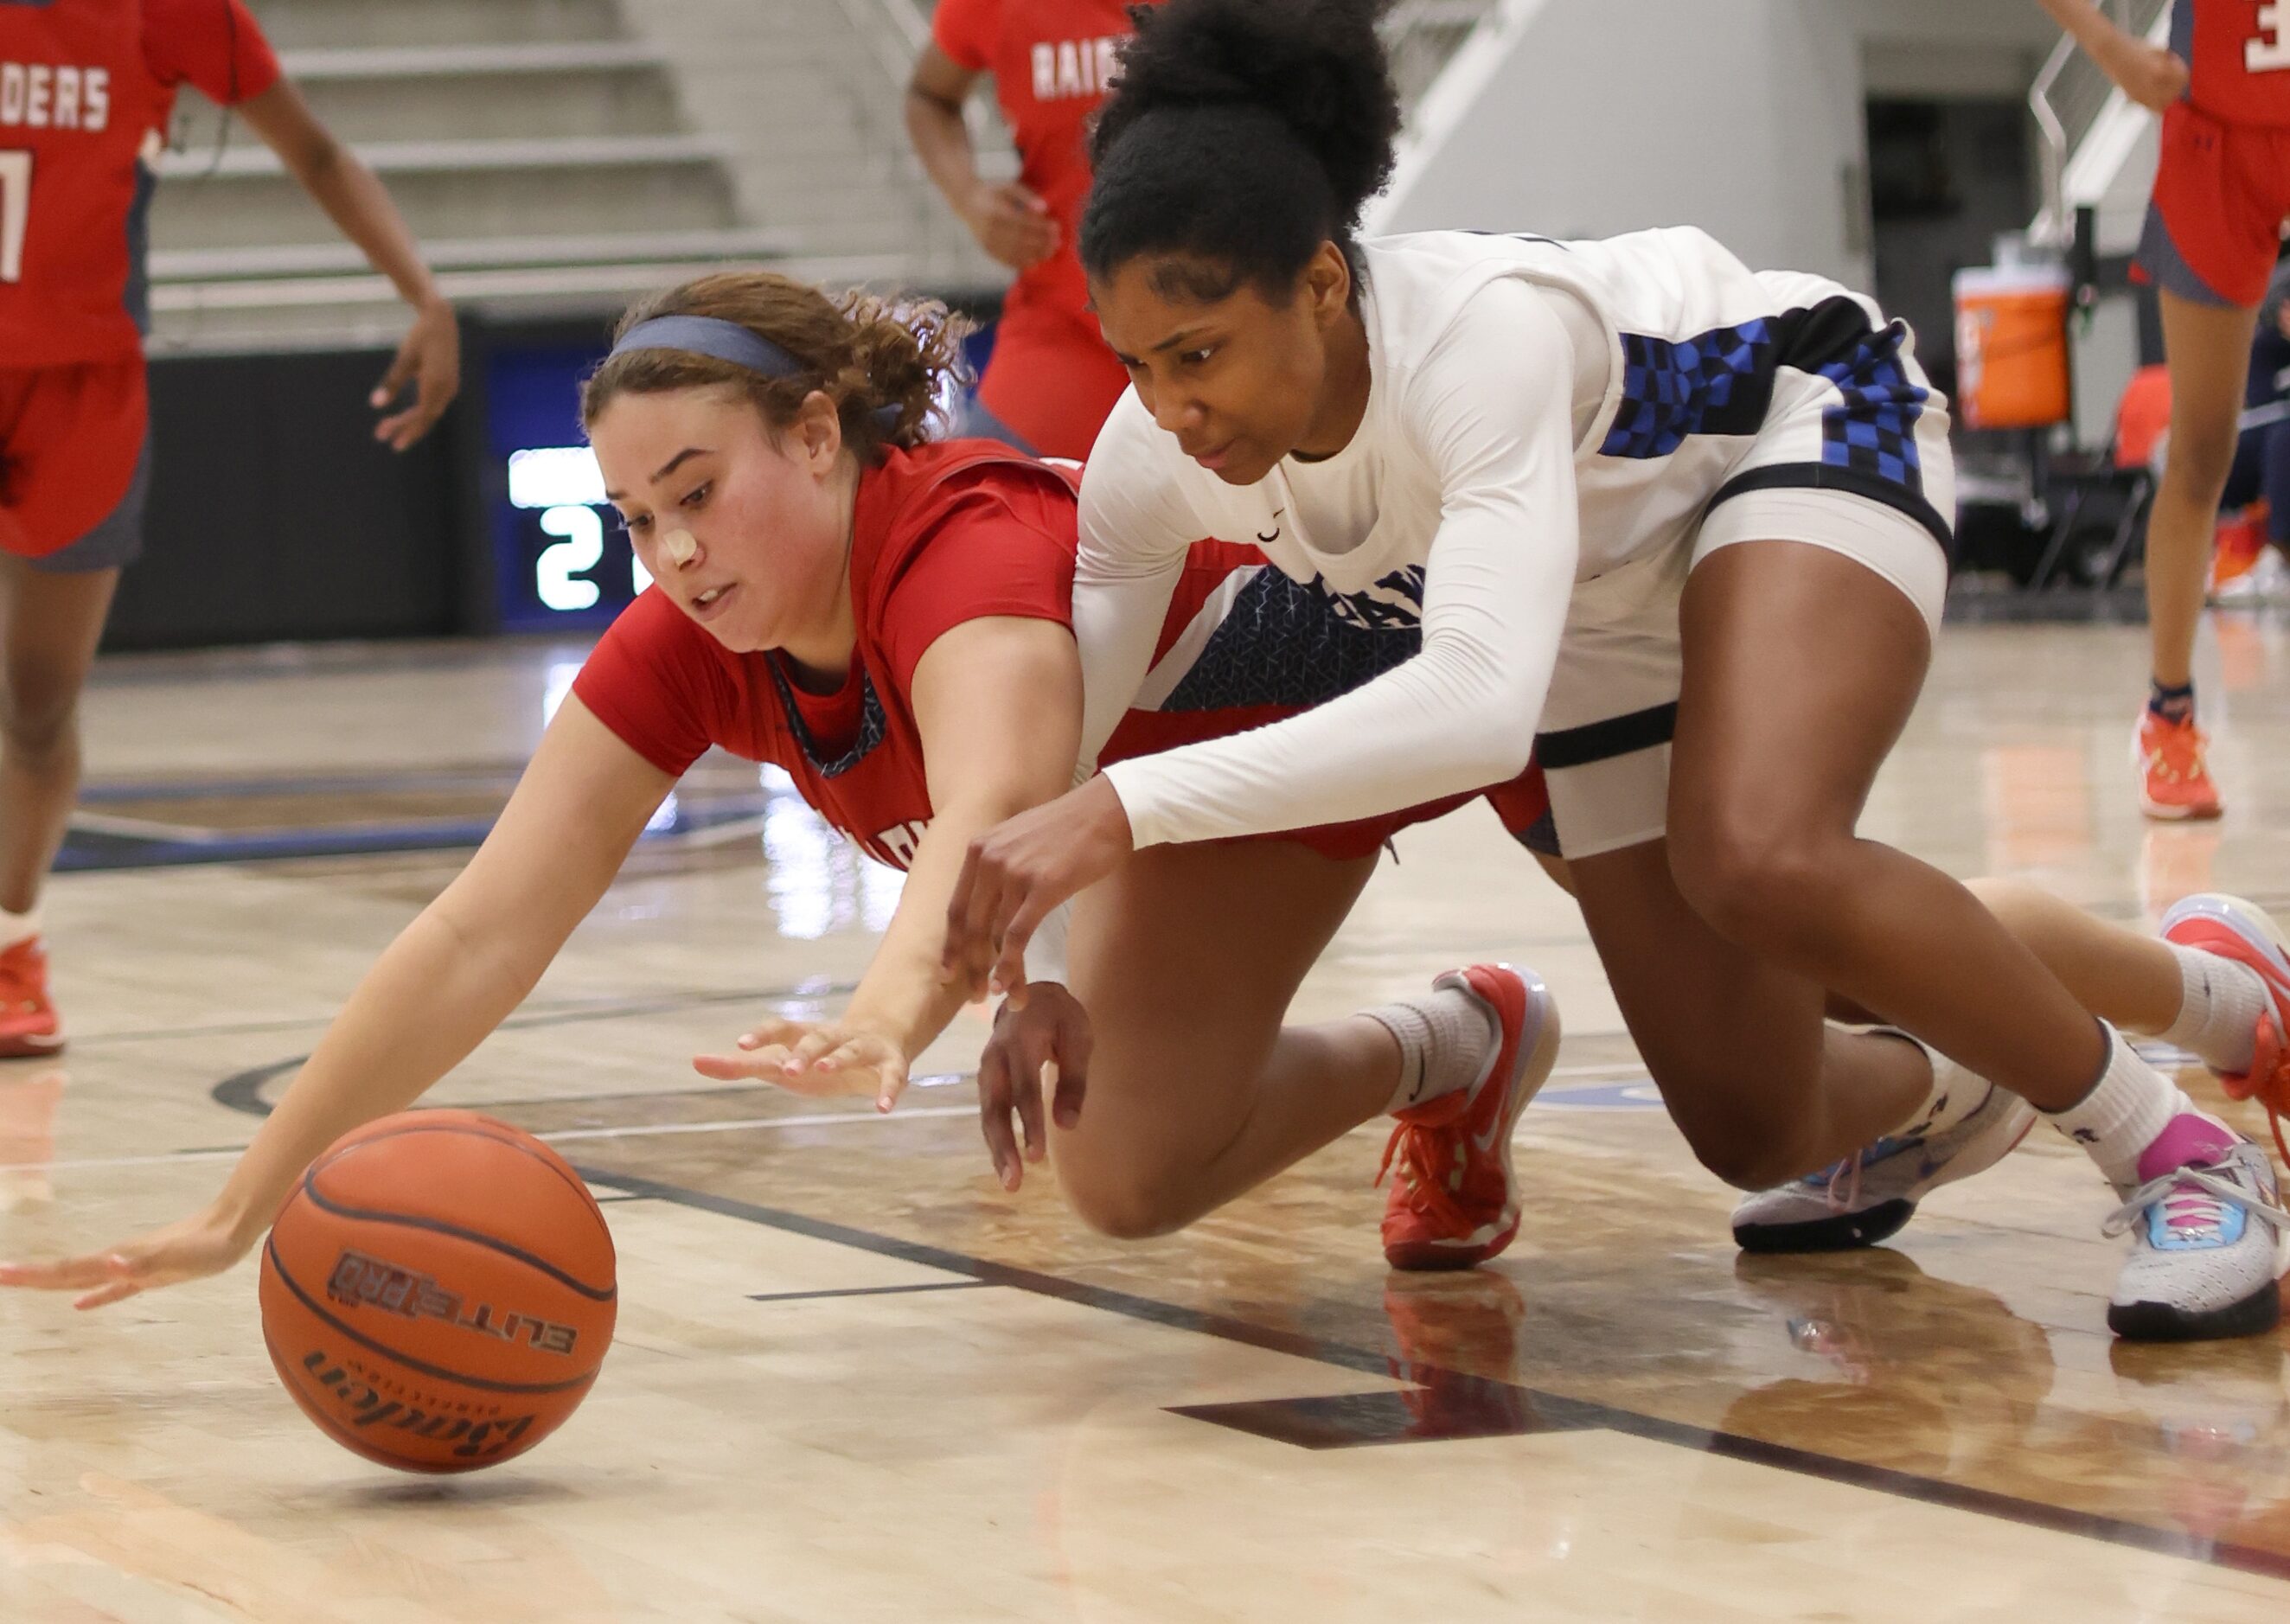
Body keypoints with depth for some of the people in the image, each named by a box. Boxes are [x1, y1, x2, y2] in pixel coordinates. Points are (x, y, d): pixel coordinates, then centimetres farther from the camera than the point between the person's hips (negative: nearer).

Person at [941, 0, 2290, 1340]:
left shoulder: (1484, 334, -41)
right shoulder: (1157, 456, -22)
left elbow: (1481, 702, -54)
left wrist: (1128, 810, -60)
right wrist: (1012, 968, -30)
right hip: (1613, 603, 6)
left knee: (1761, 862, -37)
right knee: (1753, 1131, 0)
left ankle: (2174, 1145, -16)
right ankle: (1947, 1096, 38)